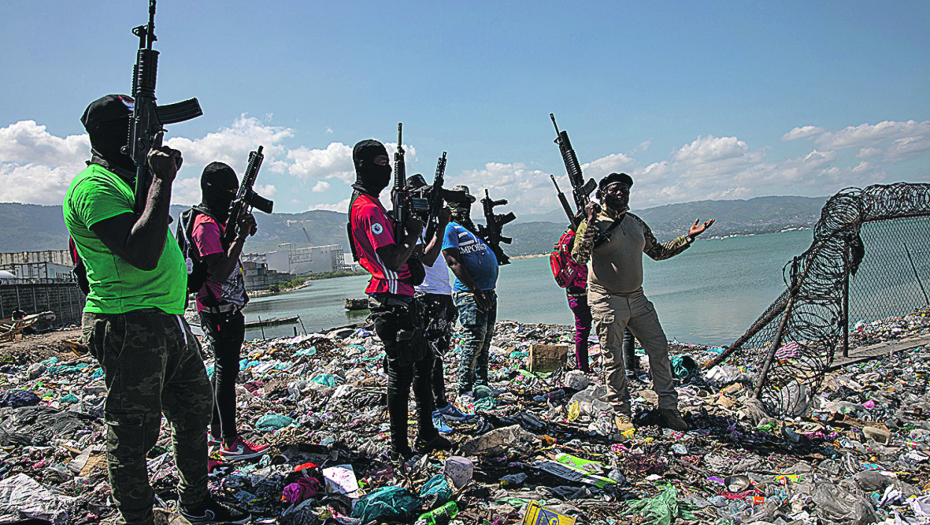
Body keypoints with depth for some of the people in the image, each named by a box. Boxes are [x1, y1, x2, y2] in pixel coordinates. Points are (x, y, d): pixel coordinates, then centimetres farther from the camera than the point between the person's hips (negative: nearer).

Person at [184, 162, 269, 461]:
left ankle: (215, 431, 29)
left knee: (225, 368, 17)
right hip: (218, 310, -11)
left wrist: (244, 227, 8)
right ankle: (230, 442, 1)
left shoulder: (219, 220, 14)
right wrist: (239, 236, -26)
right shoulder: (206, 225, -17)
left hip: (228, 308, 11)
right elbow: (220, 271, -26)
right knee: (227, 370, -6)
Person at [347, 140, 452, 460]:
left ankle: (426, 437, 27)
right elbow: (393, 259, -24)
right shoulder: (368, 209, -16)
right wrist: (414, 232, -10)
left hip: (399, 300, 11)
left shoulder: (370, 204, 18)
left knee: (424, 361, 17)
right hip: (391, 302, -11)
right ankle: (400, 449, 9)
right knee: (401, 373, -3)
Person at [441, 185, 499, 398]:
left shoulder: (475, 228, 21)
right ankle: (465, 388, -1)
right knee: (475, 338, -10)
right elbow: (454, 263, -15)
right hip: (469, 293, -8)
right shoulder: (450, 229, -5)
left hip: (489, 292, 8)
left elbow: (492, 259, 26)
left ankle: (481, 384, 20)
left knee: (485, 340, 11)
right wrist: (475, 290, -19)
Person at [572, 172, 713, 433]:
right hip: (607, 302, -5)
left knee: (659, 348, 4)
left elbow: (658, 252, 23)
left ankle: (668, 407, 18)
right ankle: (622, 412, 18)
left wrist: (688, 237, 18)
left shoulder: (636, 223, 12)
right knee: (614, 360, 3)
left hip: (637, 298, 6)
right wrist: (591, 224, -25)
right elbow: (578, 258, -18)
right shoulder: (594, 223, -7)